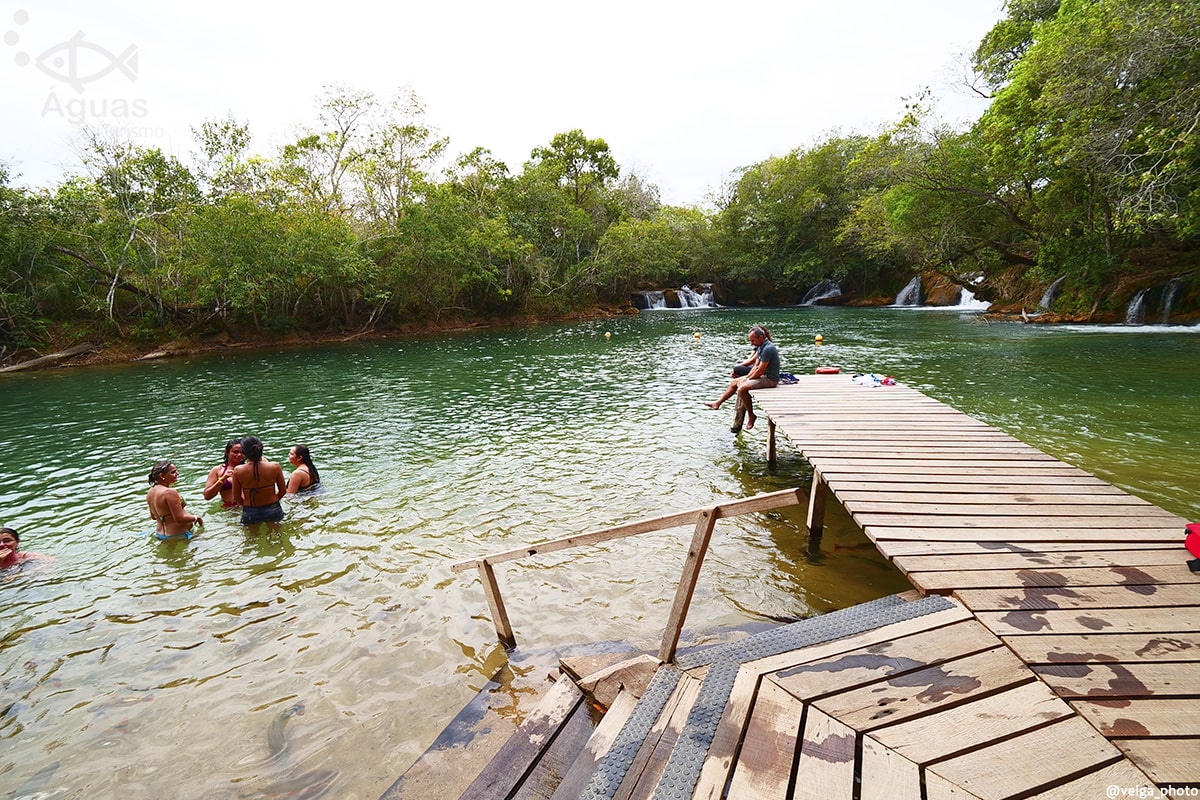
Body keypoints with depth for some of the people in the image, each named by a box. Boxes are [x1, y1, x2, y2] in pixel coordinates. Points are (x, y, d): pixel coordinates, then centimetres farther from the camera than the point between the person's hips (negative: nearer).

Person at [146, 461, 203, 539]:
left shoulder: (150, 492, 7)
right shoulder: (169, 492, -22)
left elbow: (153, 516, 20)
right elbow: (180, 519, -21)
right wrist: (196, 517, -5)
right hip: (177, 535, -10)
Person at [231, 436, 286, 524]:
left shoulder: (238, 471, -13)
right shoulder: (275, 467, -14)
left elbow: (236, 497, -2)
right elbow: (282, 490, -1)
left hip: (250, 513, 0)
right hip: (273, 511, 0)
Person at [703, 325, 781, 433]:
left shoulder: (768, 348, -22)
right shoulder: (761, 346, 10)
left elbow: (760, 370, -22)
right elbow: (756, 366, 13)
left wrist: (747, 379, -10)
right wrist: (747, 377, 1)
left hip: (769, 379, -10)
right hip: (763, 376, 10)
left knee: (742, 388, -26)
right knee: (734, 382, 13)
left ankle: (751, 416, -10)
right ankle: (717, 403, 24)